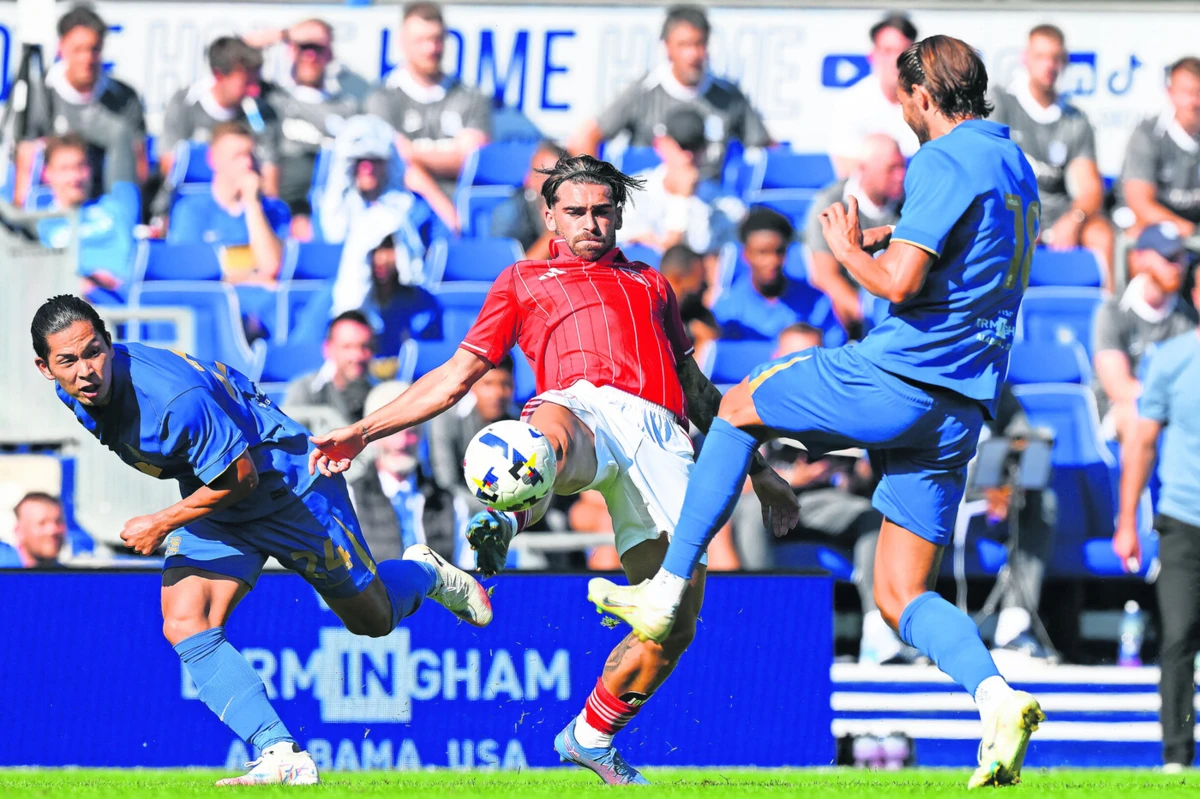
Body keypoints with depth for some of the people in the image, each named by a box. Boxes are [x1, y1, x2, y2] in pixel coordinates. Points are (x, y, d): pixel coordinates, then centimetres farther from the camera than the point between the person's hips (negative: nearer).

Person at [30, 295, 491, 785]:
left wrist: (162, 524, -26)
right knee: (184, 628, -16)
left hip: (290, 484, -7)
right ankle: (281, 756, -17)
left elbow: (240, 477, -30)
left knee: (374, 620, 11)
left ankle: (427, 574, 46)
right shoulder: (73, 393, -14)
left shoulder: (175, 399, -40)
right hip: (212, 502, 7)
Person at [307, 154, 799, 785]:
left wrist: (754, 468, 37)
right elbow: (457, 375, 27)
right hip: (583, 406, -3)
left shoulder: (650, 283, 38)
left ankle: (590, 735, 9)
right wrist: (364, 431, 18)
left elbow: (697, 389, 41)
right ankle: (500, 528, -76)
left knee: (675, 624, -11)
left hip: (661, 435, 3)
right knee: (550, 428, -46)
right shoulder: (523, 280, 31)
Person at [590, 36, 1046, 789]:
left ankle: (667, 591, 16)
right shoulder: (1015, 167, 18)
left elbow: (900, 281, -20)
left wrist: (852, 250, -1)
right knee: (901, 597, 9)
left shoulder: (943, 162, -11)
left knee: (741, 407, 18)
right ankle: (998, 697, -18)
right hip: (963, 410, 8)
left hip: (898, 381, -8)